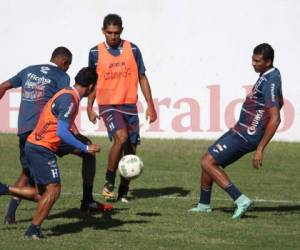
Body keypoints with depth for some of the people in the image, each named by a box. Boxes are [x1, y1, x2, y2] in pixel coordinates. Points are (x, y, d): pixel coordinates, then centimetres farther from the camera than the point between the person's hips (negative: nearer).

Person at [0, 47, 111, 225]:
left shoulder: (29, 71, 20)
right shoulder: (61, 76, 3)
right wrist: (75, 132, -14)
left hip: (24, 130, 5)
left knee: (27, 173, 22)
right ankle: (88, 201, 7)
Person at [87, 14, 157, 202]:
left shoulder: (132, 50, 3)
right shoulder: (96, 52, 1)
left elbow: (142, 77, 8)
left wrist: (150, 106, 3)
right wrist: (90, 108, 6)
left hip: (129, 105, 3)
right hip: (108, 105, -3)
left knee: (131, 150, 3)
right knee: (121, 137, -26)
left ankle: (123, 192, 17)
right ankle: (109, 183, -13)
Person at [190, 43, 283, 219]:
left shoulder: (270, 82, -22)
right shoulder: (269, 76, 9)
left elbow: (275, 119, -28)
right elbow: (278, 103, 25)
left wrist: (260, 149, -27)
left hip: (245, 136, -10)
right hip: (240, 131, 10)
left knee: (207, 163, -11)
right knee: (209, 161, 16)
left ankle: (241, 200, -14)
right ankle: (204, 205, 28)